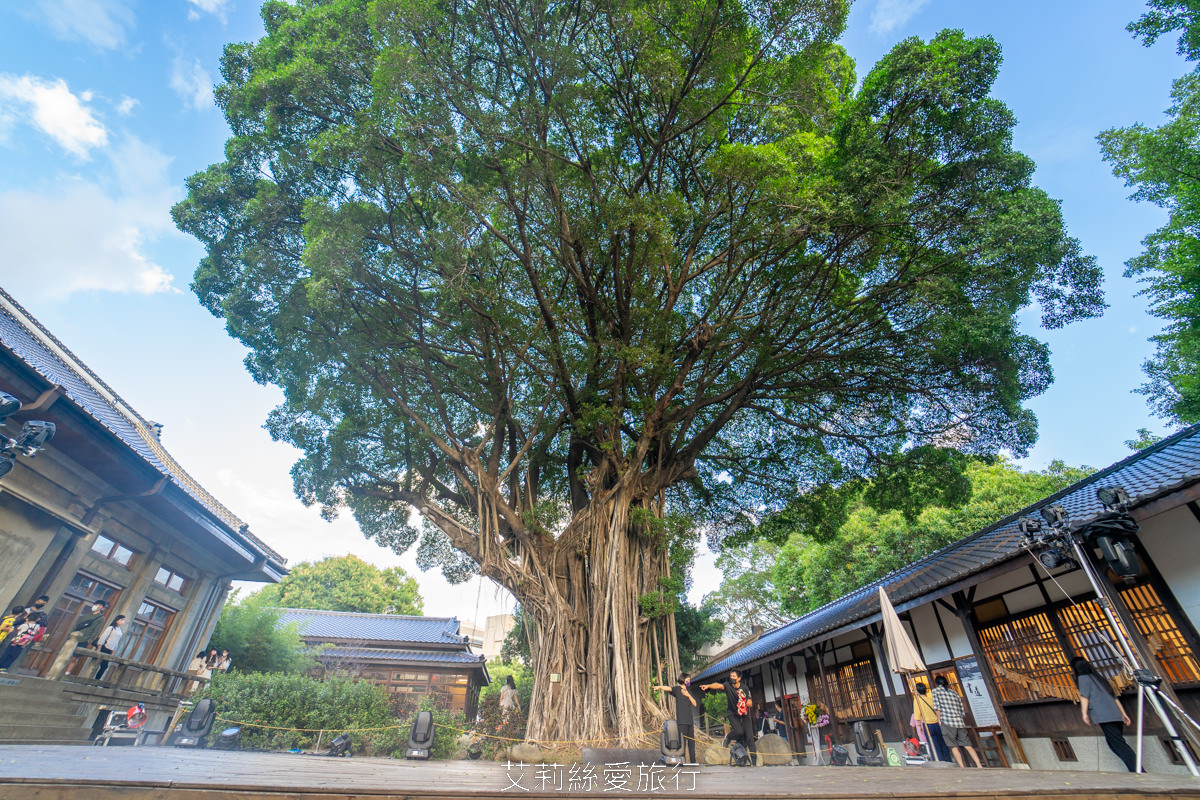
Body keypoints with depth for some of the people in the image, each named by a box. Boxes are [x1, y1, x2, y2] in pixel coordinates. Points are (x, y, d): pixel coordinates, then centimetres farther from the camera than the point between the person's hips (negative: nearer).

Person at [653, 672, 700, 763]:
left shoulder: (689, 691, 16)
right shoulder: (677, 689, -3)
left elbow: (695, 704, 9)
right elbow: (669, 688, -22)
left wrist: (688, 695, -8)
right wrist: (660, 687, -42)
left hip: (690, 720, 6)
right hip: (682, 720, -6)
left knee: (691, 741, 11)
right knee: (682, 740, -8)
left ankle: (693, 761, 22)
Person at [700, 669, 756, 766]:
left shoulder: (744, 688, -6)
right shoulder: (728, 685, -8)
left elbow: (750, 704, -3)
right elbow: (719, 685, -27)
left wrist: (743, 702, -24)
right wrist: (708, 686, -45)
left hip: (745, 715, 1)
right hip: (733, 714, -1)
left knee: (749, 737, -4)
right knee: (739, 731, -23)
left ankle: (754, 760, 10)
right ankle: (728, 738, 9)